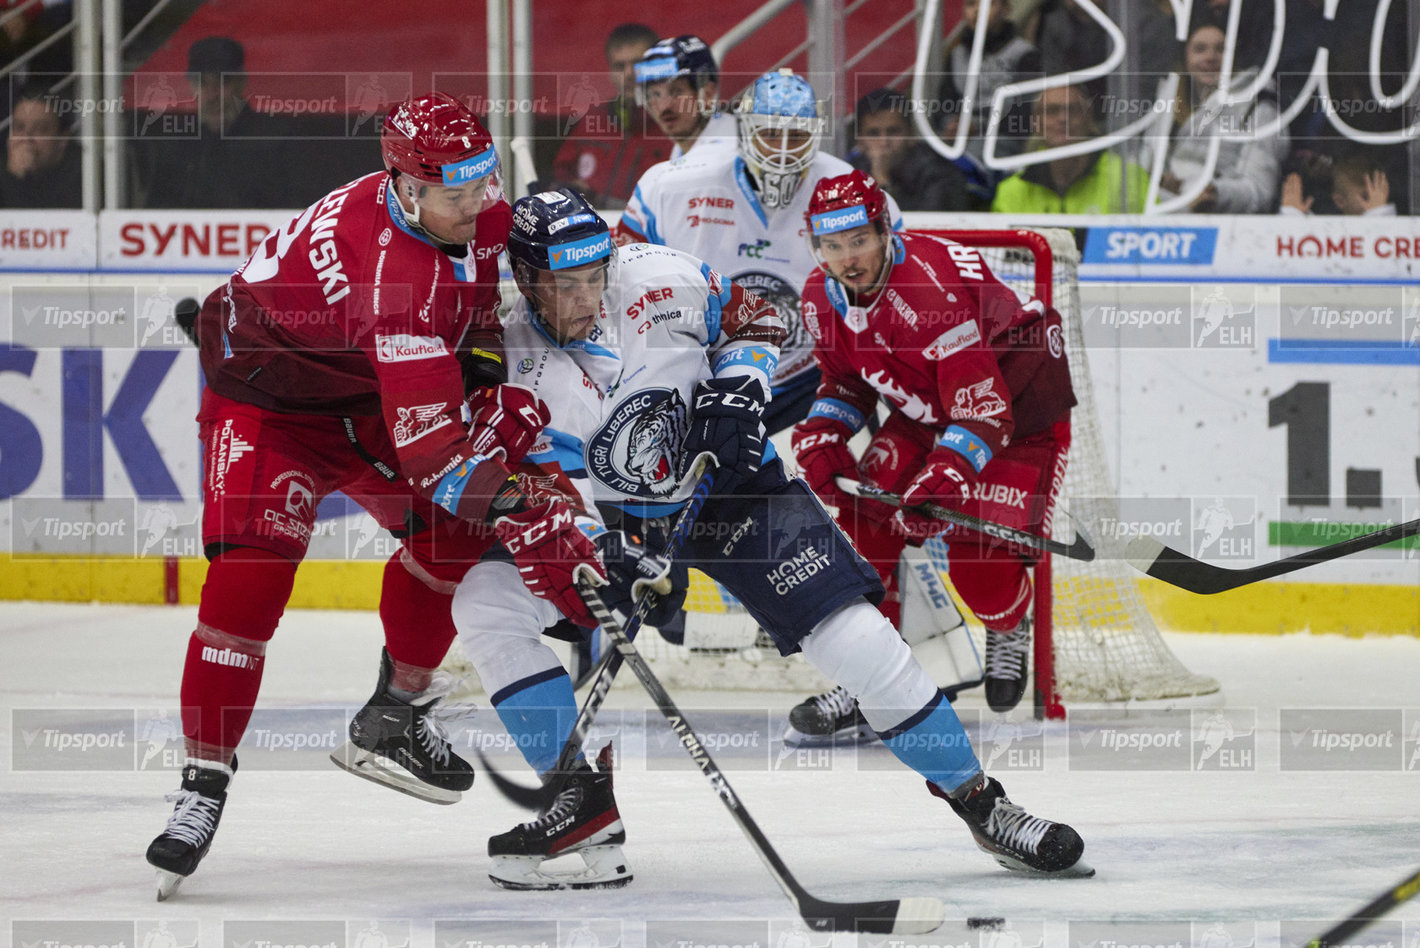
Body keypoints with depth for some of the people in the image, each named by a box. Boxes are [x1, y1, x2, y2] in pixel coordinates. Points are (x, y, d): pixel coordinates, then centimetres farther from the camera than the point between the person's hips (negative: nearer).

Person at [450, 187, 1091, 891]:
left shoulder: (658, 280, -18)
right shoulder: (513, 369, -18)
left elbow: (753, 319, 1)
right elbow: (555, 497, -20)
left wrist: (737, 392, -16)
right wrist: (613, 574, -33)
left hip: (727, 483, -1)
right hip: (615, 519, 2)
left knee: (852, 636, -15)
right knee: (484, 602, -17)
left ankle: (979, 800, 0)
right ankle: (584, 800, -11)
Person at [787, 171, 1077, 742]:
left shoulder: (931, 291, -35)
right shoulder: (823, 297, -9)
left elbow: (985, 411, -37)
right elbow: (846, 380, 10)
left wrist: (945, 476, -49)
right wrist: (822, 436, -9)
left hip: (1020, 403, -7)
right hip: (924, 411, 7)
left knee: (979, 564, -16)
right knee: (864, 522, -10)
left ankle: (1009, 629, 21)